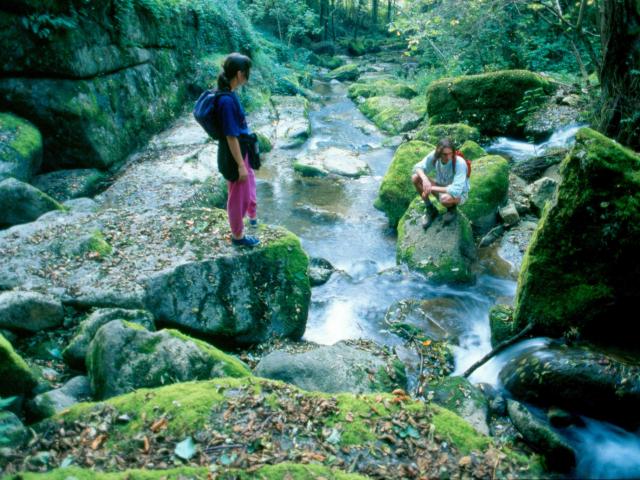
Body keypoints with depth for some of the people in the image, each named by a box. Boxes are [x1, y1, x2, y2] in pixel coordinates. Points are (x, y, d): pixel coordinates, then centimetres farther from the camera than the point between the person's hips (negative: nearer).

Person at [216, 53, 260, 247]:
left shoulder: (227, 93, 0)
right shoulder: (226, 100, -29)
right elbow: (231, 137, -26)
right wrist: (240, 165, -20)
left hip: (242, 151, 9)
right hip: (234, 155, -9)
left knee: (249, 184, 30)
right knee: (238, 195, 9)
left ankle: (253, 215, 56)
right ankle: (238, 235, 29)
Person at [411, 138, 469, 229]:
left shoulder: (460, 163, -32)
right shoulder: (434, 155, -19)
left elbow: (456, 191, -38)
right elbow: (418, 167, -12)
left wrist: (432, 188, -35)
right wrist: (425, 179, -34)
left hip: (459, 194, -5)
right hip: (442, 188, 5)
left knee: (445, 198, -42)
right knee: (415, 177, -16)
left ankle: (452, 209, -1)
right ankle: (430, 210, 1)